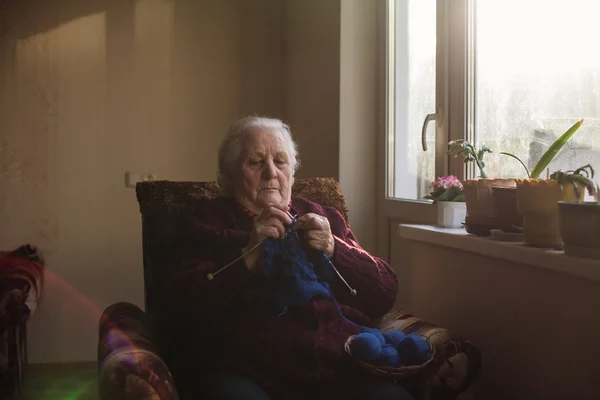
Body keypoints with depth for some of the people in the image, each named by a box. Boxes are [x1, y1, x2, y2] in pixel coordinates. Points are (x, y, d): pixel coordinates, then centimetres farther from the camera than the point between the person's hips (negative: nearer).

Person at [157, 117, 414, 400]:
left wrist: (334, 250, -4)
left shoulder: (324, 218, 21)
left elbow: (386, 293, 12)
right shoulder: (210, 219, 13)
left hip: (340, 364, 2)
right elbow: (179, 305, -2)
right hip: (245, 368, -2)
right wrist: (248, 255, -11)